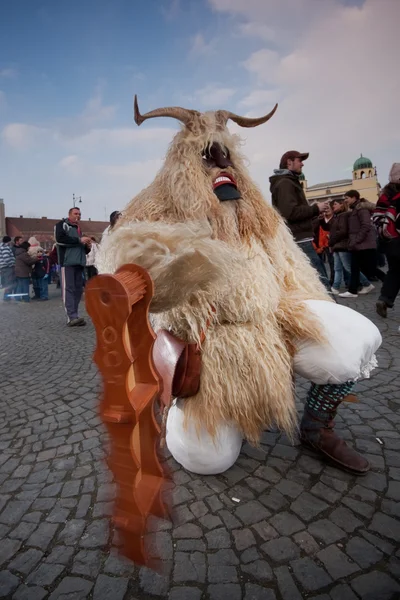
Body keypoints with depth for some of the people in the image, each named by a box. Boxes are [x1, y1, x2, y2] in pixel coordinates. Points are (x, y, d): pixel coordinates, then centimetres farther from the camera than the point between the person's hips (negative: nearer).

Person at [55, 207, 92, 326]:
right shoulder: (62, 224, 4)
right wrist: (79, 240, -14)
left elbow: (84, 250, 28)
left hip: (79, 262, 8)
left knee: (78, 289, 3)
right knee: (68, 289, -11)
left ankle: (73, 317, 7)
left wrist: (88, 246, 5)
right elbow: (60, 239, -15)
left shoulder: (79, 229, 26)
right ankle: (72, 317, -17)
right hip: (67, 262, -7)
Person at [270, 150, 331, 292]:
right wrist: (315, 208, -10)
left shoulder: (289, 183, 26)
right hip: (299, 241, -11)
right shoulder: (285, 183, -8)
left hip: (297, 241, 11)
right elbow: (291, 212, -21)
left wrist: (314, 211, 13)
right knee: (321, 281, -14)